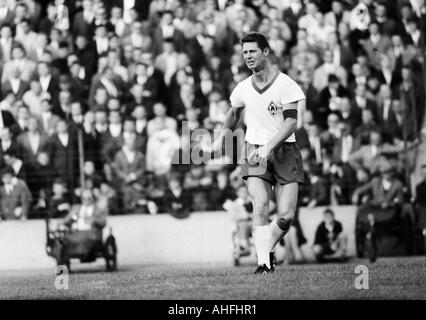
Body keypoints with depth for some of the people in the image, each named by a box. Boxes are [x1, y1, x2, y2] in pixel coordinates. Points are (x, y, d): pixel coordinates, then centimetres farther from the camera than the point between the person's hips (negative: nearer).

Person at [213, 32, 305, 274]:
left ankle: (268, 250, 18)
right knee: (260, 207, -20)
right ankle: (264, 262, -20)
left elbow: (291, 122, -14)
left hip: (285, 152, -2)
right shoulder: (243, 88, 8)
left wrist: (268, 147, -24)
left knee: (286, 216, -9)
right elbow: (234, 113, 30)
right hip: (255, 153, 2)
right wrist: (223, 136, 14)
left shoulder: (286, 84, -7)